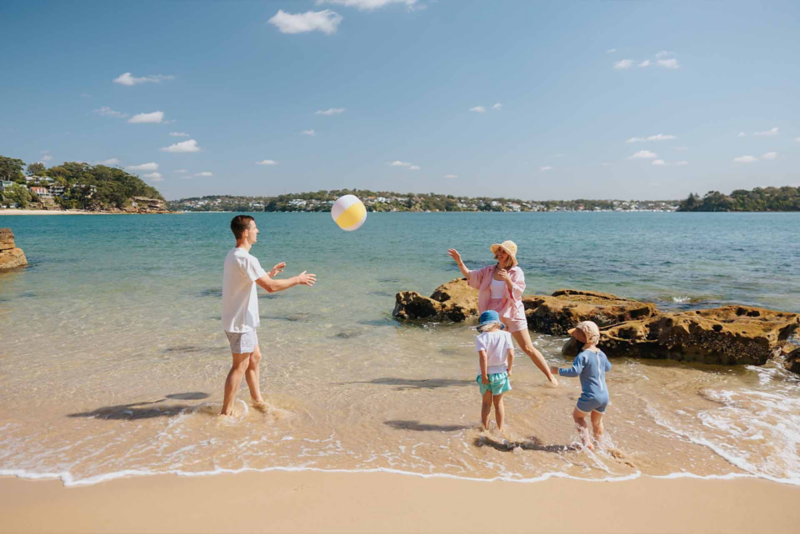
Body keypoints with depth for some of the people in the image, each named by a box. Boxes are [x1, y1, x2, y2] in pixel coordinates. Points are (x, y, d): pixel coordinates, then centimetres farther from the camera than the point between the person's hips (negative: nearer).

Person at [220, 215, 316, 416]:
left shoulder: (234, 255, 8)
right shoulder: (246, 259, -24)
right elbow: (271, 287, -25)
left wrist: (271, 272, 17)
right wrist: (297, 280, -14)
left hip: (242, 320, 10)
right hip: (240, 323, -10)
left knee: (254, 357, 20)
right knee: (240, 366, 1)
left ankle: (257, 400, 32)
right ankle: (226, 412, 11)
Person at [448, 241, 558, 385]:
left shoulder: (516, 272, -6)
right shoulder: (489, 270, 5)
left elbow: (517, 292, -17)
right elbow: (470, 276, 0)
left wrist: (508, 280, -36)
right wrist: (459, 262, -15)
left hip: (512, 314, -4)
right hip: (493, 315, 4)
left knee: (528, 348, -4)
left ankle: (550, 376, 8)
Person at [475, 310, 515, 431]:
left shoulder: (481, 337, -13)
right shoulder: (505, 335, -6)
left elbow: (483, 356, -23)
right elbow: (511, 354, -11)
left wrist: (484, 374, -16)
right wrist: (509, 369, 3)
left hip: (487, 374, -1)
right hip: (501, 373, 2)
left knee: (486, 402, 15)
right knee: (498, 402, 17)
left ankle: (485, 428, 24)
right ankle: (500, 428, 25)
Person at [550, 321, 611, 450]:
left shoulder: (583, 356, -17)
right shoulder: (601, 354, 7)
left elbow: (575, 371, -30)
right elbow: (608, 368, 26)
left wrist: (558, 371, -19)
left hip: (590, 396, -7)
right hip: (604, 396, 7)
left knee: (577, 416, 18)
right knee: (597, 422, 25)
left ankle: (587, 443, 9)